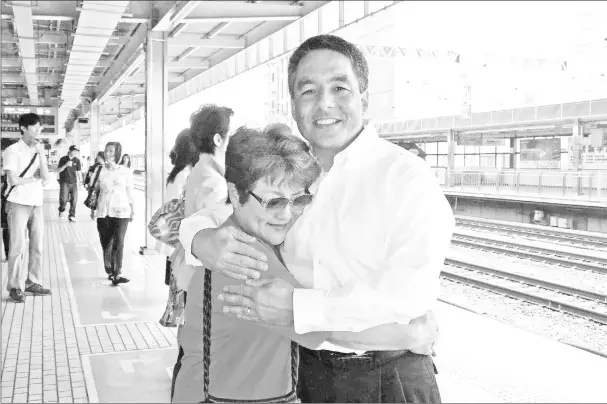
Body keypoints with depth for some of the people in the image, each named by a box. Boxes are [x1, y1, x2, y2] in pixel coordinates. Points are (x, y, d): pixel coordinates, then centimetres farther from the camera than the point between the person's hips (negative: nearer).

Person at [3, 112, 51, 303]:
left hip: (37, 204, 6)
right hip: (18, 204, -6)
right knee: (18, 247, -4)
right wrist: (36, 177, -1)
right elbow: (13, 180, -13)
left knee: (37, 246, 8)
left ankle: (33, 282, 18)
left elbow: (46, 177, 0)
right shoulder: (13, 150, -5)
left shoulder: (39, 150, 12)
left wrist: (41, 153, -8)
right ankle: (15, 287, 3)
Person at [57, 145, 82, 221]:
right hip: (64, 182, -3)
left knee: (74, 200, -2)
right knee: (63, 199, -10)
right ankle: (61, 210, 19)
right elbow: (58, 170, -2)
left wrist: (79, 182, 14)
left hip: (74, 183, 3)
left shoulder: (77, 160, 5)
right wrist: (66, 165, -18)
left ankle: (72, 215, 7)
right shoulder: (63, 159, -2)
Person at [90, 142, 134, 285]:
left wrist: (132, 210, 11)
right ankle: (110, 271, 18)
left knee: (118, 242, -11)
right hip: (103, 212, 2)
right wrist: (92, 209, 11)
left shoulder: (125, 172, 4)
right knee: (106, 243, 5)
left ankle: (117, 274, -14)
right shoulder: (100, 171, 7)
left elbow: (130, 192, 9)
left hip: (121, 211, -2)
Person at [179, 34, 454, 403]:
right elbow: (210, 211, 10)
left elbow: (409, 291, -25)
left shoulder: (406, 175, -15)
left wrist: (298, 307, -27)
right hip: (307, 372, 5)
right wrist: (201, 240, -15)